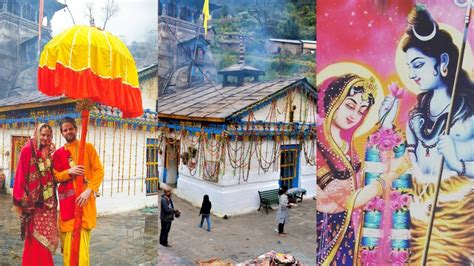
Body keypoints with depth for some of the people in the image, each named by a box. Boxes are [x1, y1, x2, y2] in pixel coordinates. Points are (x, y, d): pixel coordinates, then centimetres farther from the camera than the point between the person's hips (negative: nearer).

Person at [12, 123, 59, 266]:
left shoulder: (49, 152, 8)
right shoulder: (27, 150, -10)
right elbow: (21, 175, -11)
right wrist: (22, 199, -14)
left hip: (48, 199, 5)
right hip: (33, 199, -5)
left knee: (45, 233, 11)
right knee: (36, 234, 1)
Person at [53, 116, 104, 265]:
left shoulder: (88, 147, 3)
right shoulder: (59, 153, 11)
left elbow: (99, 171, -4)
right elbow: (55, 176, 6)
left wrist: (89, 190, -17)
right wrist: (69, 172, -15)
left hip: (84, 198, -3)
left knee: (82, 241, -5)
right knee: (68, 239, 7)